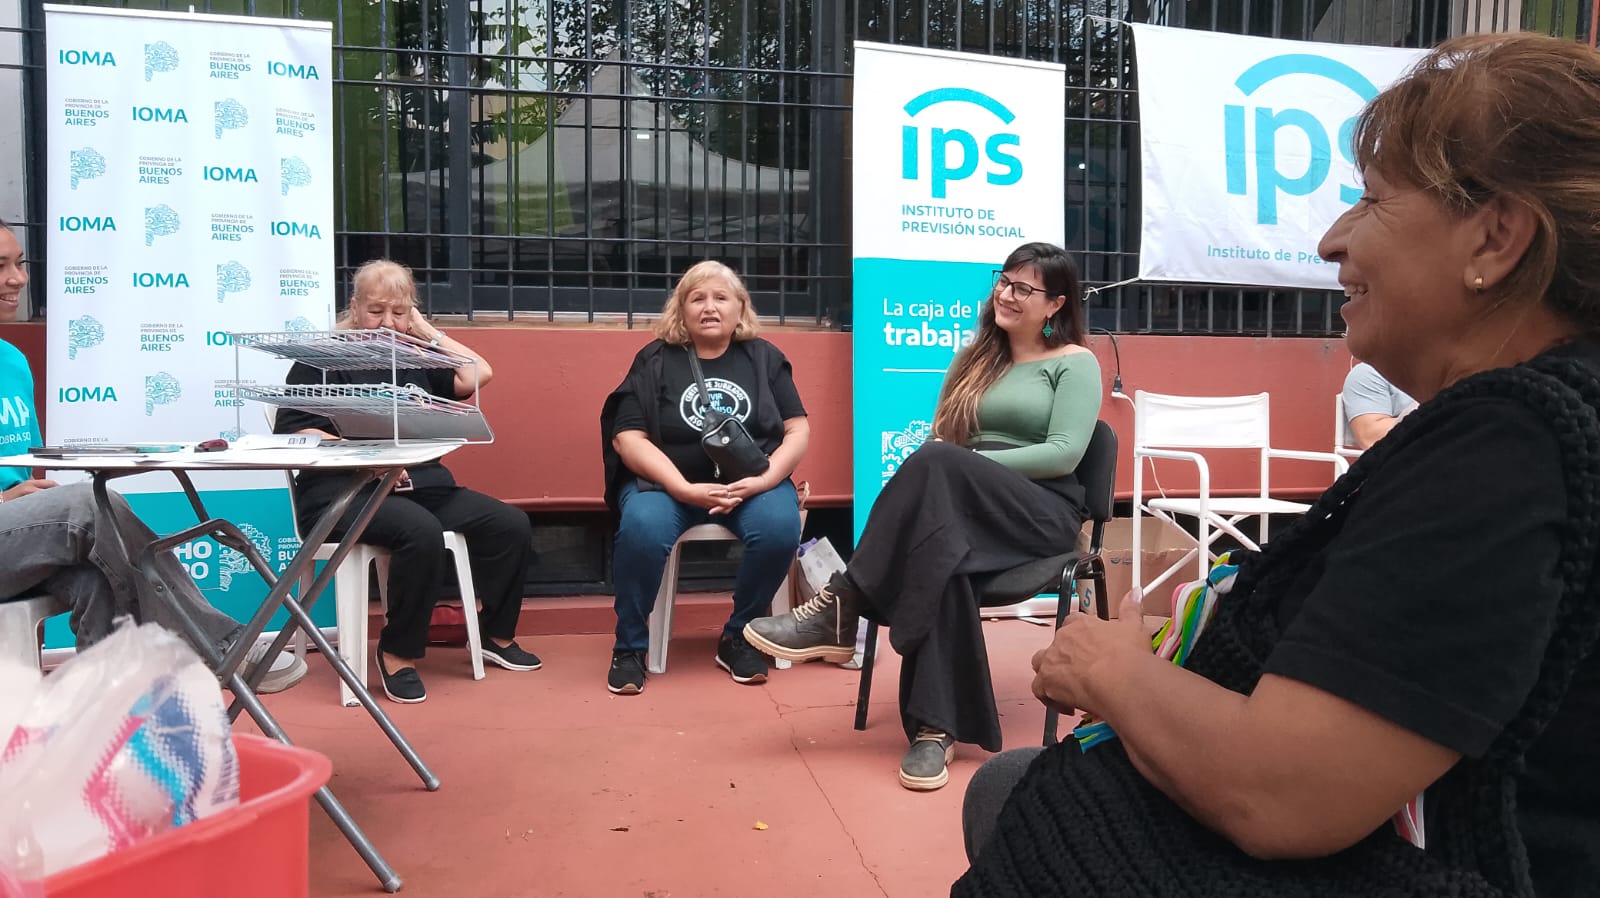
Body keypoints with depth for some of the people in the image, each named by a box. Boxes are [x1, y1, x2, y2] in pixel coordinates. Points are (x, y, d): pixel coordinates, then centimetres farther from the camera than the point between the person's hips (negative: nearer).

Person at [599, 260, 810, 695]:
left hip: (751, 482, 2)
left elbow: (798, 430, 5)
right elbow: (628, 437, -5)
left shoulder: (764, 357, 9)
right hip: (667, 481, -1)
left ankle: (737, 638, -6)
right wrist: (683, 488, -19)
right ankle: (629, 647, -11)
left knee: (780, 527, -30)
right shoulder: (655, 359, 4)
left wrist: (764, 479, -14)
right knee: (642, 528, -33)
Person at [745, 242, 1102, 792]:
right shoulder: (977, 358, 23)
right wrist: (947, 472, -10)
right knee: (940, 552, -37)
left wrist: (973, 463, -16)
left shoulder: (1076, 364, 6)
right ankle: (937, 728, -40)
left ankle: (840, 609, -33)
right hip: (967, 507, 4)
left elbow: (1064, 454, -8)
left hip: (1045, 510, -4)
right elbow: (943, 437, 15)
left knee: (939, 465, -36)